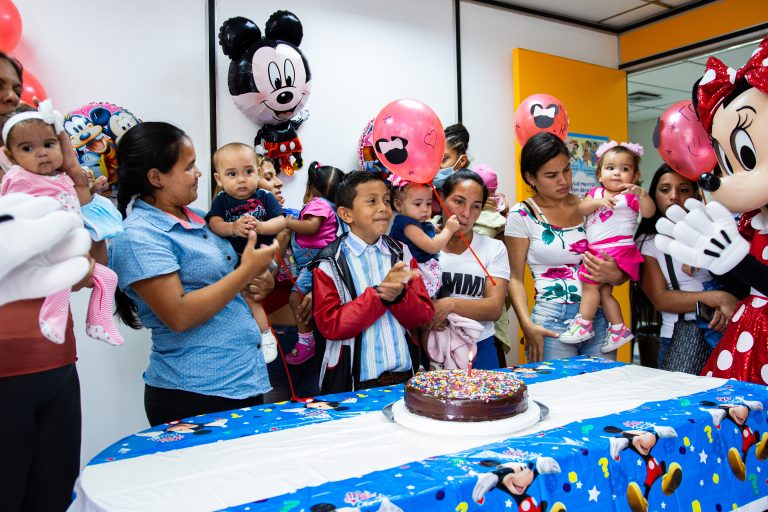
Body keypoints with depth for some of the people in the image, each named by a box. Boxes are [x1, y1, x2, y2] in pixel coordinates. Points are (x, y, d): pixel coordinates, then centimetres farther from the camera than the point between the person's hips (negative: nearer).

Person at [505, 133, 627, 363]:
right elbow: (515, 278, -2)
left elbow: (622, 272, 13)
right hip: (552, 321, -3)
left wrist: (614, 275, -10)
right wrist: (527, 325, -14)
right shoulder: (522, 216, -2)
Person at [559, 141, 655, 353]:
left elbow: (649, 212, -17)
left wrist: (641, 193, -33)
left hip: (617, 250, -6)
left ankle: (584, 323, 1)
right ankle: (619, 328, 20)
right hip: (596, 251, 7)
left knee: (590, 283, -11)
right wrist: (596, 202, -17)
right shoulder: (596, 193, 14)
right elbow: (580, 210, 0)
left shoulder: (630, 196, -2)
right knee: (604, 290, 10)